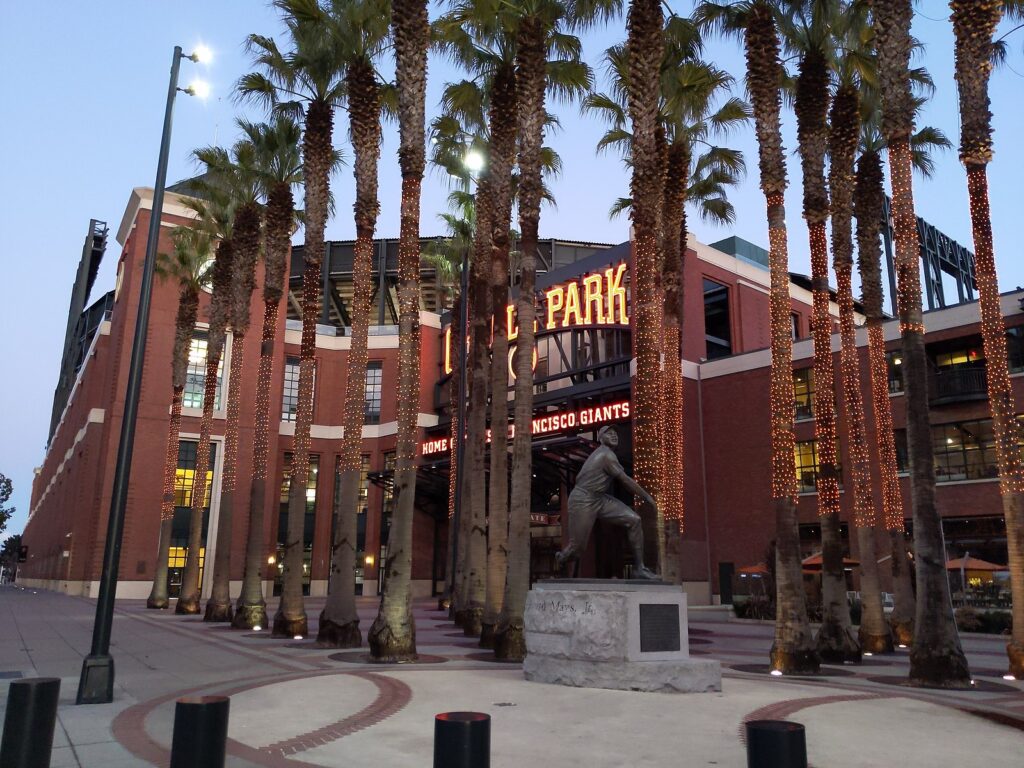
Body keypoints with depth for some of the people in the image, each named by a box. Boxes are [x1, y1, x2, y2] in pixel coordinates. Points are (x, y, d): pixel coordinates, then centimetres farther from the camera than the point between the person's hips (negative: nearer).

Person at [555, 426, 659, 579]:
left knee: (633, 520, -9)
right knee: (577, 549, -5)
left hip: (600, 498, 10)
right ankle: (559, 560, 31)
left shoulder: (601, 453, 15)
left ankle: (639, 568, -7)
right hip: (582, 501, -10)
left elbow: (578, 478, 21)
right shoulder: (606, 455, -15)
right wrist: (647, 497, -9)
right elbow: (626, 480, -17)